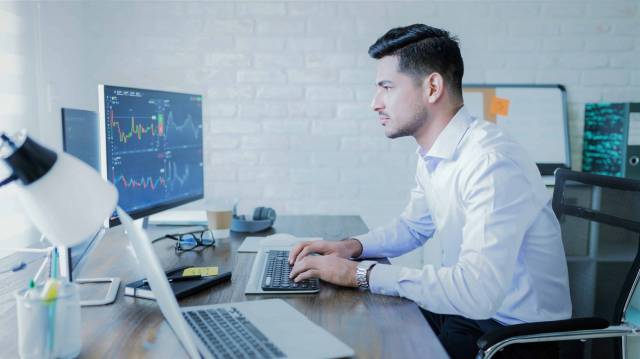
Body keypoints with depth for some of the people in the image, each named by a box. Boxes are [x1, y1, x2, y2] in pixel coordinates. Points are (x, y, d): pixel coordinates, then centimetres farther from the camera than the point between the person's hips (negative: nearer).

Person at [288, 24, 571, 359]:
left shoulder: (491, 162, -27)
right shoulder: (431, 154, 1)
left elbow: (478, 292, -34)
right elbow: (413, 225, 17)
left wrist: (360, 273, -27)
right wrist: (353, 246, -1)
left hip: (516, 332, -7)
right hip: (467, 305, 7)